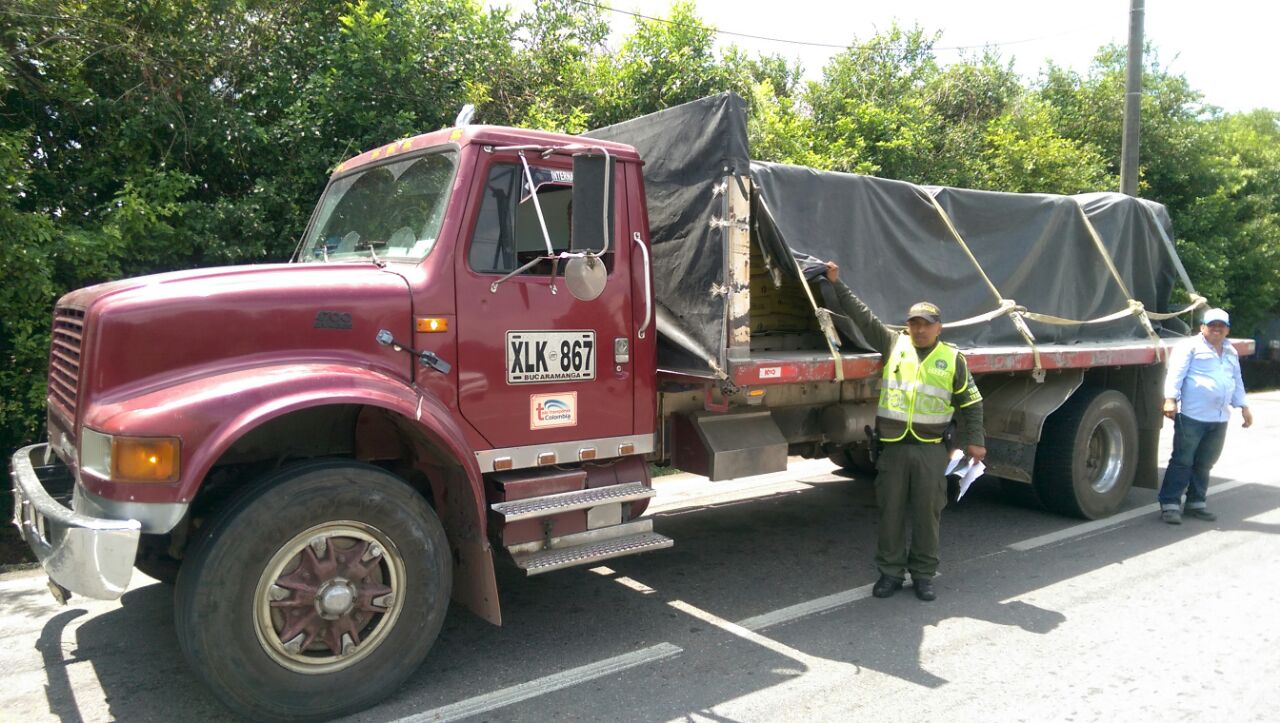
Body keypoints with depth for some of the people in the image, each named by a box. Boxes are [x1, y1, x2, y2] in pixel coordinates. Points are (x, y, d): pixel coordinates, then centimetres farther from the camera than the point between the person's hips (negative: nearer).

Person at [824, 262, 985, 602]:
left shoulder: (952, 359, 6)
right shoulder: (892, 343, 5)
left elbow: (971, 402, 11)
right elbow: (862, 315, 6)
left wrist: (974, 440, 5)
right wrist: (838, 284, 3)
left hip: (931, 449, 0)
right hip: (892, 446, 0)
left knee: (927, 512, 5)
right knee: (891, 511, 6)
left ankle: (923, 574, 19)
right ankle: (890, 571, 18)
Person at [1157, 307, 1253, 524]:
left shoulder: (1231, 352, 22)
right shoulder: (1190, 346, -1)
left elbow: (1237, 381, 30)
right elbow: (1176, 373, -11)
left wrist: (1243, 406, 23)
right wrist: (1170, 399, -22)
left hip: (1219, 418, 7)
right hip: (1192, 416, -7)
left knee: (1205, 463, 11)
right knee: (1183, 461, -7)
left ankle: (1196, 503, 21)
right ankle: (1170, 504, -4)